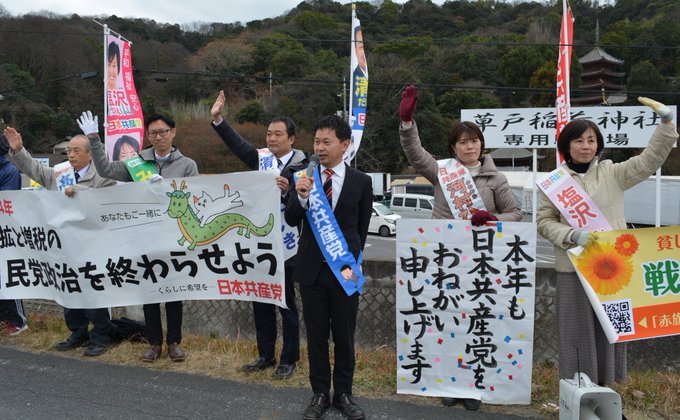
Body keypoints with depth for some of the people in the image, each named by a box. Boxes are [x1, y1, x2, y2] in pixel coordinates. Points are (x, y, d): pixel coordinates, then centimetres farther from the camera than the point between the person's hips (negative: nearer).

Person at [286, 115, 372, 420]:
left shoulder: (361, 181, -4)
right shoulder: (305, 177, -2)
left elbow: (362, 227, 8)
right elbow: (291, 221, -4)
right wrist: (302, 198, -23)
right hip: (311, 269, 1)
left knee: (344, 337, 9)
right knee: (316, 336, 10)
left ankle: (343, 393, 25)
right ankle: (320, 394, 24)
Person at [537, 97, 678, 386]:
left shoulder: (612, 174, 8)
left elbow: (650, 160, 6)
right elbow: (544, 221, 1)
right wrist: (574, 235, -15)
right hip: (574, 268, -2)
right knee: (578, 330, 2)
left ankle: (605, 384, 20)